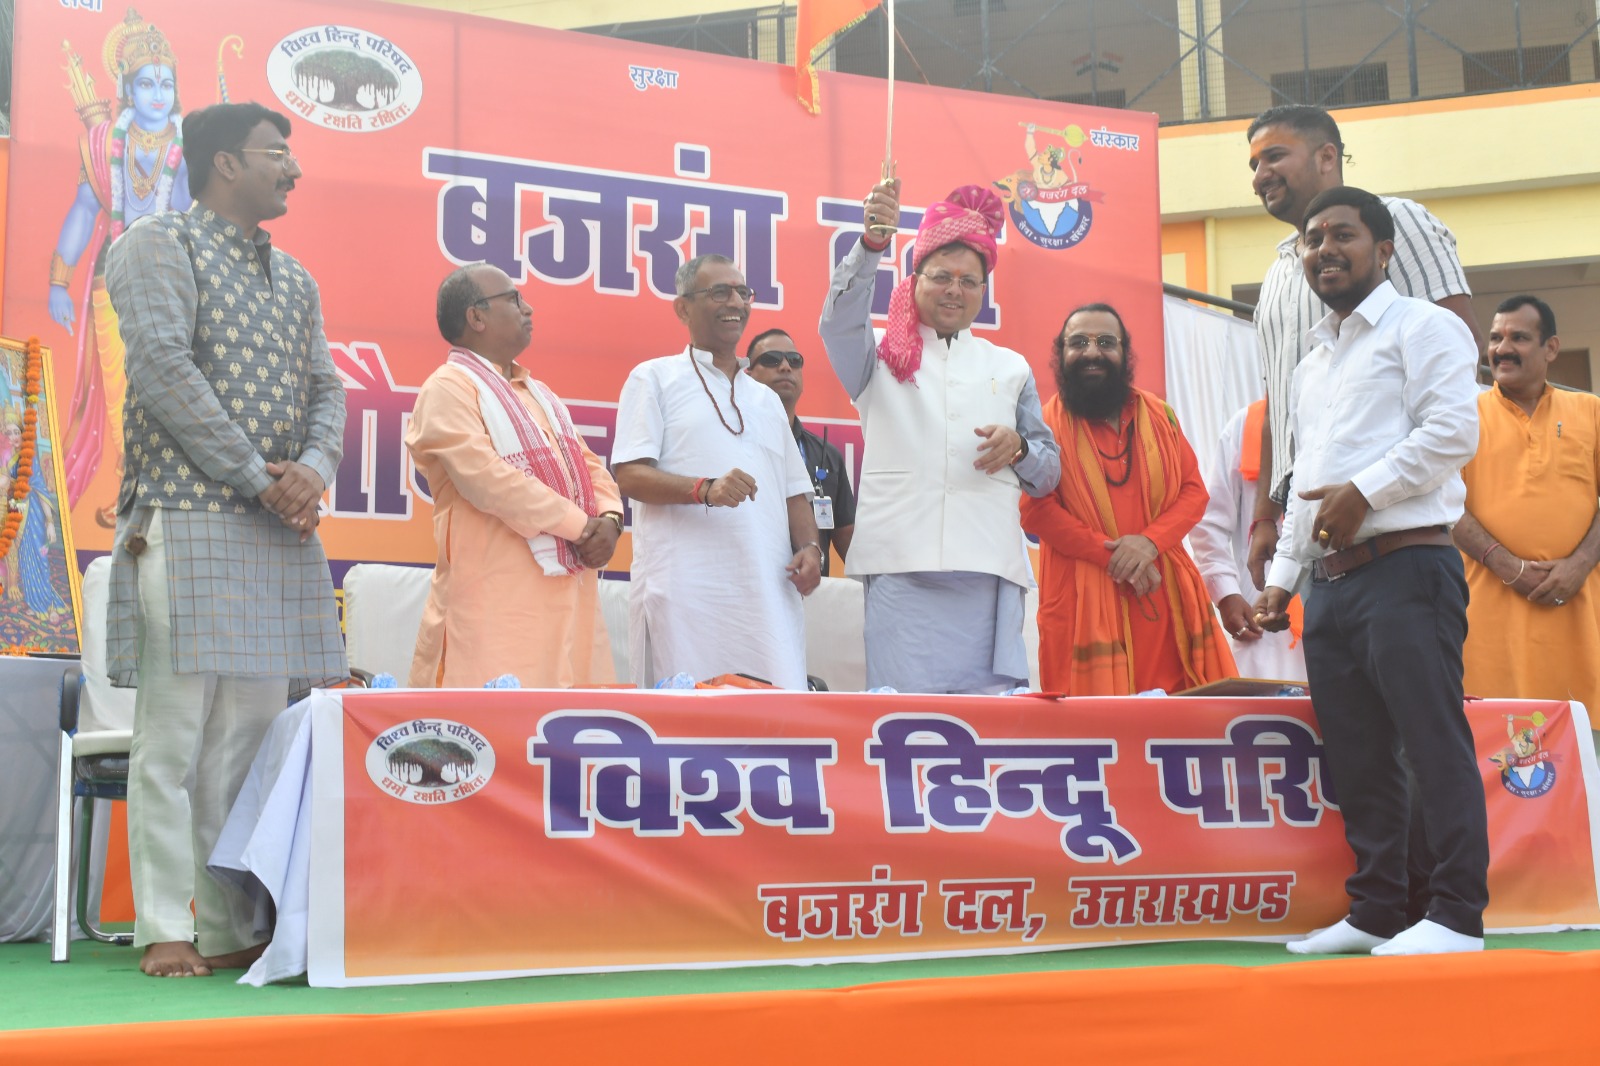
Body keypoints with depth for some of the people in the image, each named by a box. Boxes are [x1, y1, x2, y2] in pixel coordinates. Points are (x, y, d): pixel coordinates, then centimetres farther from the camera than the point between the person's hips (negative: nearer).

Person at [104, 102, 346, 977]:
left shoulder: (294, 278, 22)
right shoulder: (160, 243, 1)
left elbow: (325, 388, 16)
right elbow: (161, 366, -11)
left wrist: (312, 468, -6)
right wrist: (257, 477, -13)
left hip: (282, 530, 7)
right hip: (188, 521, -7)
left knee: (255, 728, 4)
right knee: (175, 731, -7)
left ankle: (231, 928, 9)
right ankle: (165, 931, -2)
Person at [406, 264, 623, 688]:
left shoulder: (539, 393, 22)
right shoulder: (449, 388, -6)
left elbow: (588, 464, 19)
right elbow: (486, 477, -18)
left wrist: (608, 519, -3)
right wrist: (581, 525, -14)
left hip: (569, 587, 8)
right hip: (498, 596, -8)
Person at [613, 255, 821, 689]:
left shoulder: (767, 399, 26)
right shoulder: (655, 378, 8)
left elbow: (795, 490, 25)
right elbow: (629, 476, -3)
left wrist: (809, 546, 5)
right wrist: (705, 489, -19)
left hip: (768, 592, 5)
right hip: (687, 589, -5)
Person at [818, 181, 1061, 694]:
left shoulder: (1010, 368, 23)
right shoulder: (882, 358, 16)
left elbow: (1049, 474, 22)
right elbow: (839, 320, -7)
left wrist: (1018, 448, -1)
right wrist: (871, 244, -23)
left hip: (989, 569, 2)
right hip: (902, 568, -2)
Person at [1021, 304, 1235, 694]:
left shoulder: (1158, 415, 15)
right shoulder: (1046, 423, 1)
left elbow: (1193, 490, 11)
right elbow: (1035, 508, -7)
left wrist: (1150, 541, -8)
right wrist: (1112, 556, -13)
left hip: (1162, 594, 4)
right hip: (1084, 601, -4)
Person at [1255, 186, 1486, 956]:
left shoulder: (1420, 327, 1)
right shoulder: (1312, 366, 25)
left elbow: (1453, 430, -12)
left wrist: (1365, 492, -16)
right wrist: (1283, 575, 19)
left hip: (1405, 568, -8)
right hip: (1331, 583, 8)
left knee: (1433, 741, -9)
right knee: (1354, 755, 8)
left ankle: (1455, 915, -4)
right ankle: (1374, 912, 15)